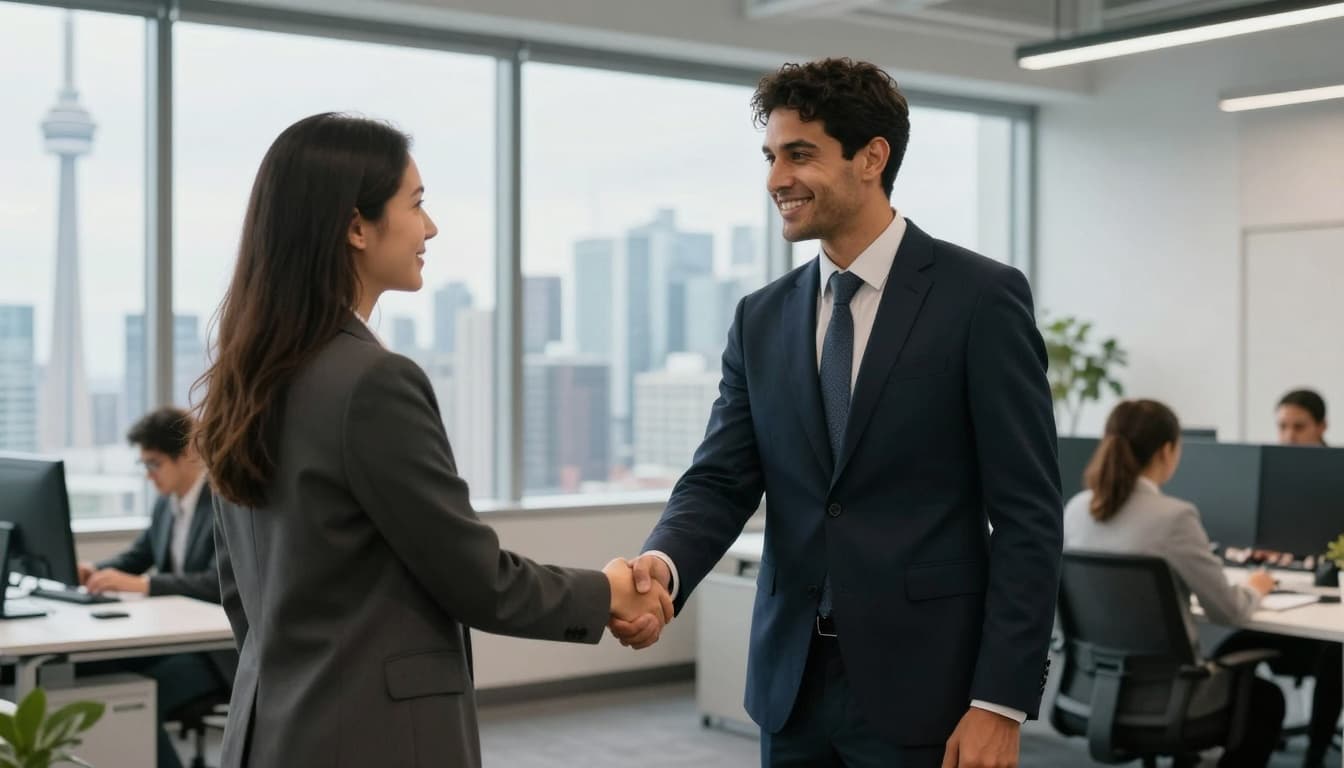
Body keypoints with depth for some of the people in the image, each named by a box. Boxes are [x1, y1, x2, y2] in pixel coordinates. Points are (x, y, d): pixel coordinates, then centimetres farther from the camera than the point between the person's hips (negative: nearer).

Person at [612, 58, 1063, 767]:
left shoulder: (981, 298, -7)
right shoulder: (761, 319, 8)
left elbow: (1027, 515, -9)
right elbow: (720, 482, 3)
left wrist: (1001, 701, -14)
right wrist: (663, 565, -19)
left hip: (922, 686, -4)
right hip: (792, 683, 5)